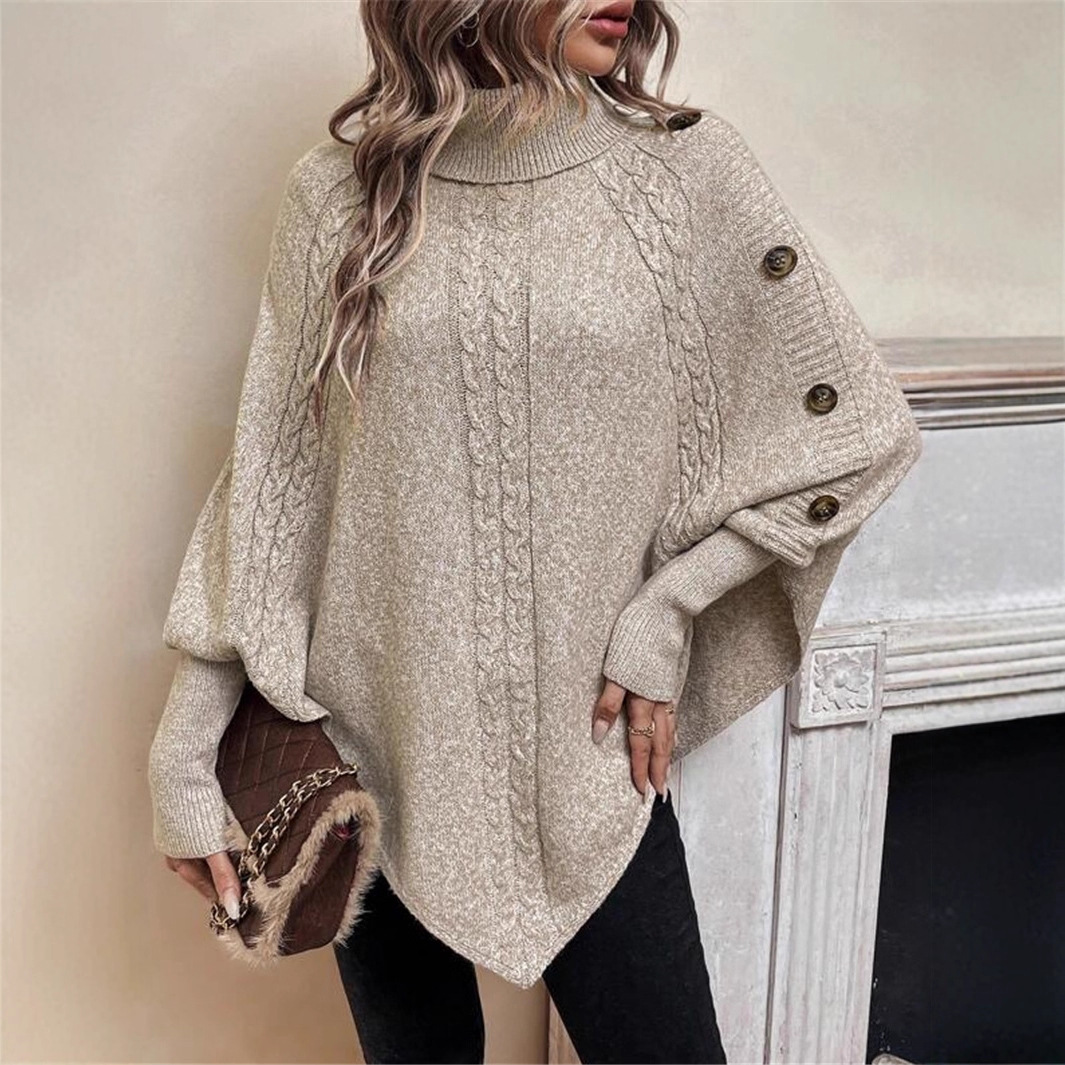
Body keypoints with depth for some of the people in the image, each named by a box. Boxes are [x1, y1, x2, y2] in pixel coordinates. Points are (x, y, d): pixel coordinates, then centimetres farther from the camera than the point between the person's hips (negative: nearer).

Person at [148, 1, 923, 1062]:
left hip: (590, 760, 0)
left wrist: (665, 613, -6)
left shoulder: (686, 170, -4)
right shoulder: (338, 191, -2)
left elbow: (857, 431, 0)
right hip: (373, 750, 1)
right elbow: (265, 485, 1)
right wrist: (184, 754, 2)